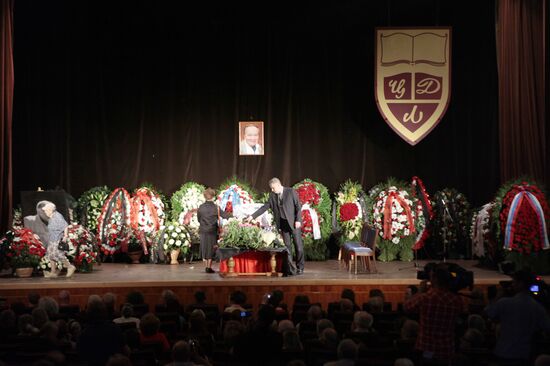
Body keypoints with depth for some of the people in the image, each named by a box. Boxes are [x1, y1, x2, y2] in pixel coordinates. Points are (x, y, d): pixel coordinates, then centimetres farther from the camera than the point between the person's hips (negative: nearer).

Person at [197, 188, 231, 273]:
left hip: (203, 231, 3)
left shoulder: (201, 207, -1)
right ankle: (209, 267, 3)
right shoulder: (215, 207, -10)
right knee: (211, 248, 3)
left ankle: (206, 266, 21)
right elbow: (224, 215, -5)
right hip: (212, 231, -3)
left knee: (205, 248, 14)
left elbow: (198, 218, 7)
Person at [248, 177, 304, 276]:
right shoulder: (272, 195, 6)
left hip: (294, 223, -4)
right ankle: (290, 269, 5)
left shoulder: (291, 192, -6)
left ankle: (300, 268, 13)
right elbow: (265, 207, 9)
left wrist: (298, 220, -13)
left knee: (298, 245, 1)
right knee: (287, 246, 1)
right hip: (283, 223, 4)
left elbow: (298, 206, -6)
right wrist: (253, 216, 2)